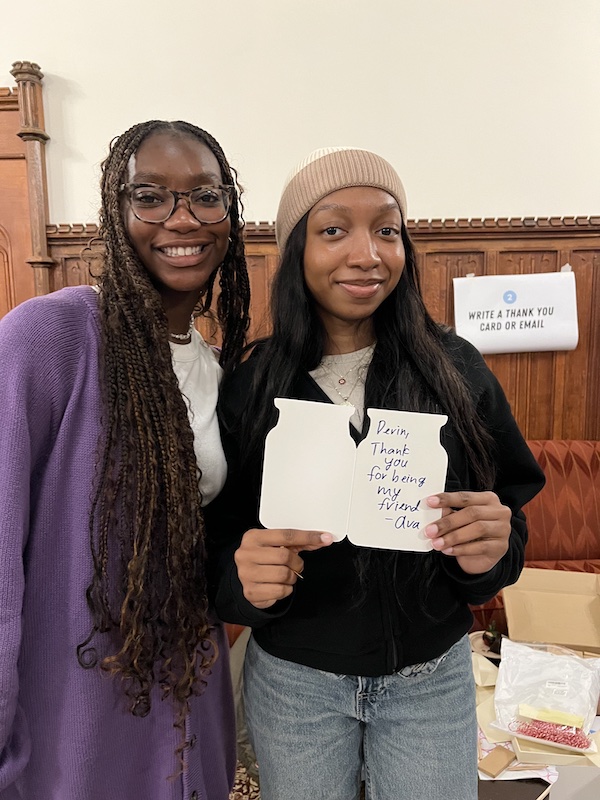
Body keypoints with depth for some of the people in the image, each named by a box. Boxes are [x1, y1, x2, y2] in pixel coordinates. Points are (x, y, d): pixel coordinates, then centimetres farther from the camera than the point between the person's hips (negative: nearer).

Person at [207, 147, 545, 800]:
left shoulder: (456, 370, -10)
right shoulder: (249, 386, -11)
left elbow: (509, 515, -2)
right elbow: (219, 539, -6)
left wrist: (491, 550, -24)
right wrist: (243, 579, -27)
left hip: (433, 676, 1)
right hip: (293, 678, 0)